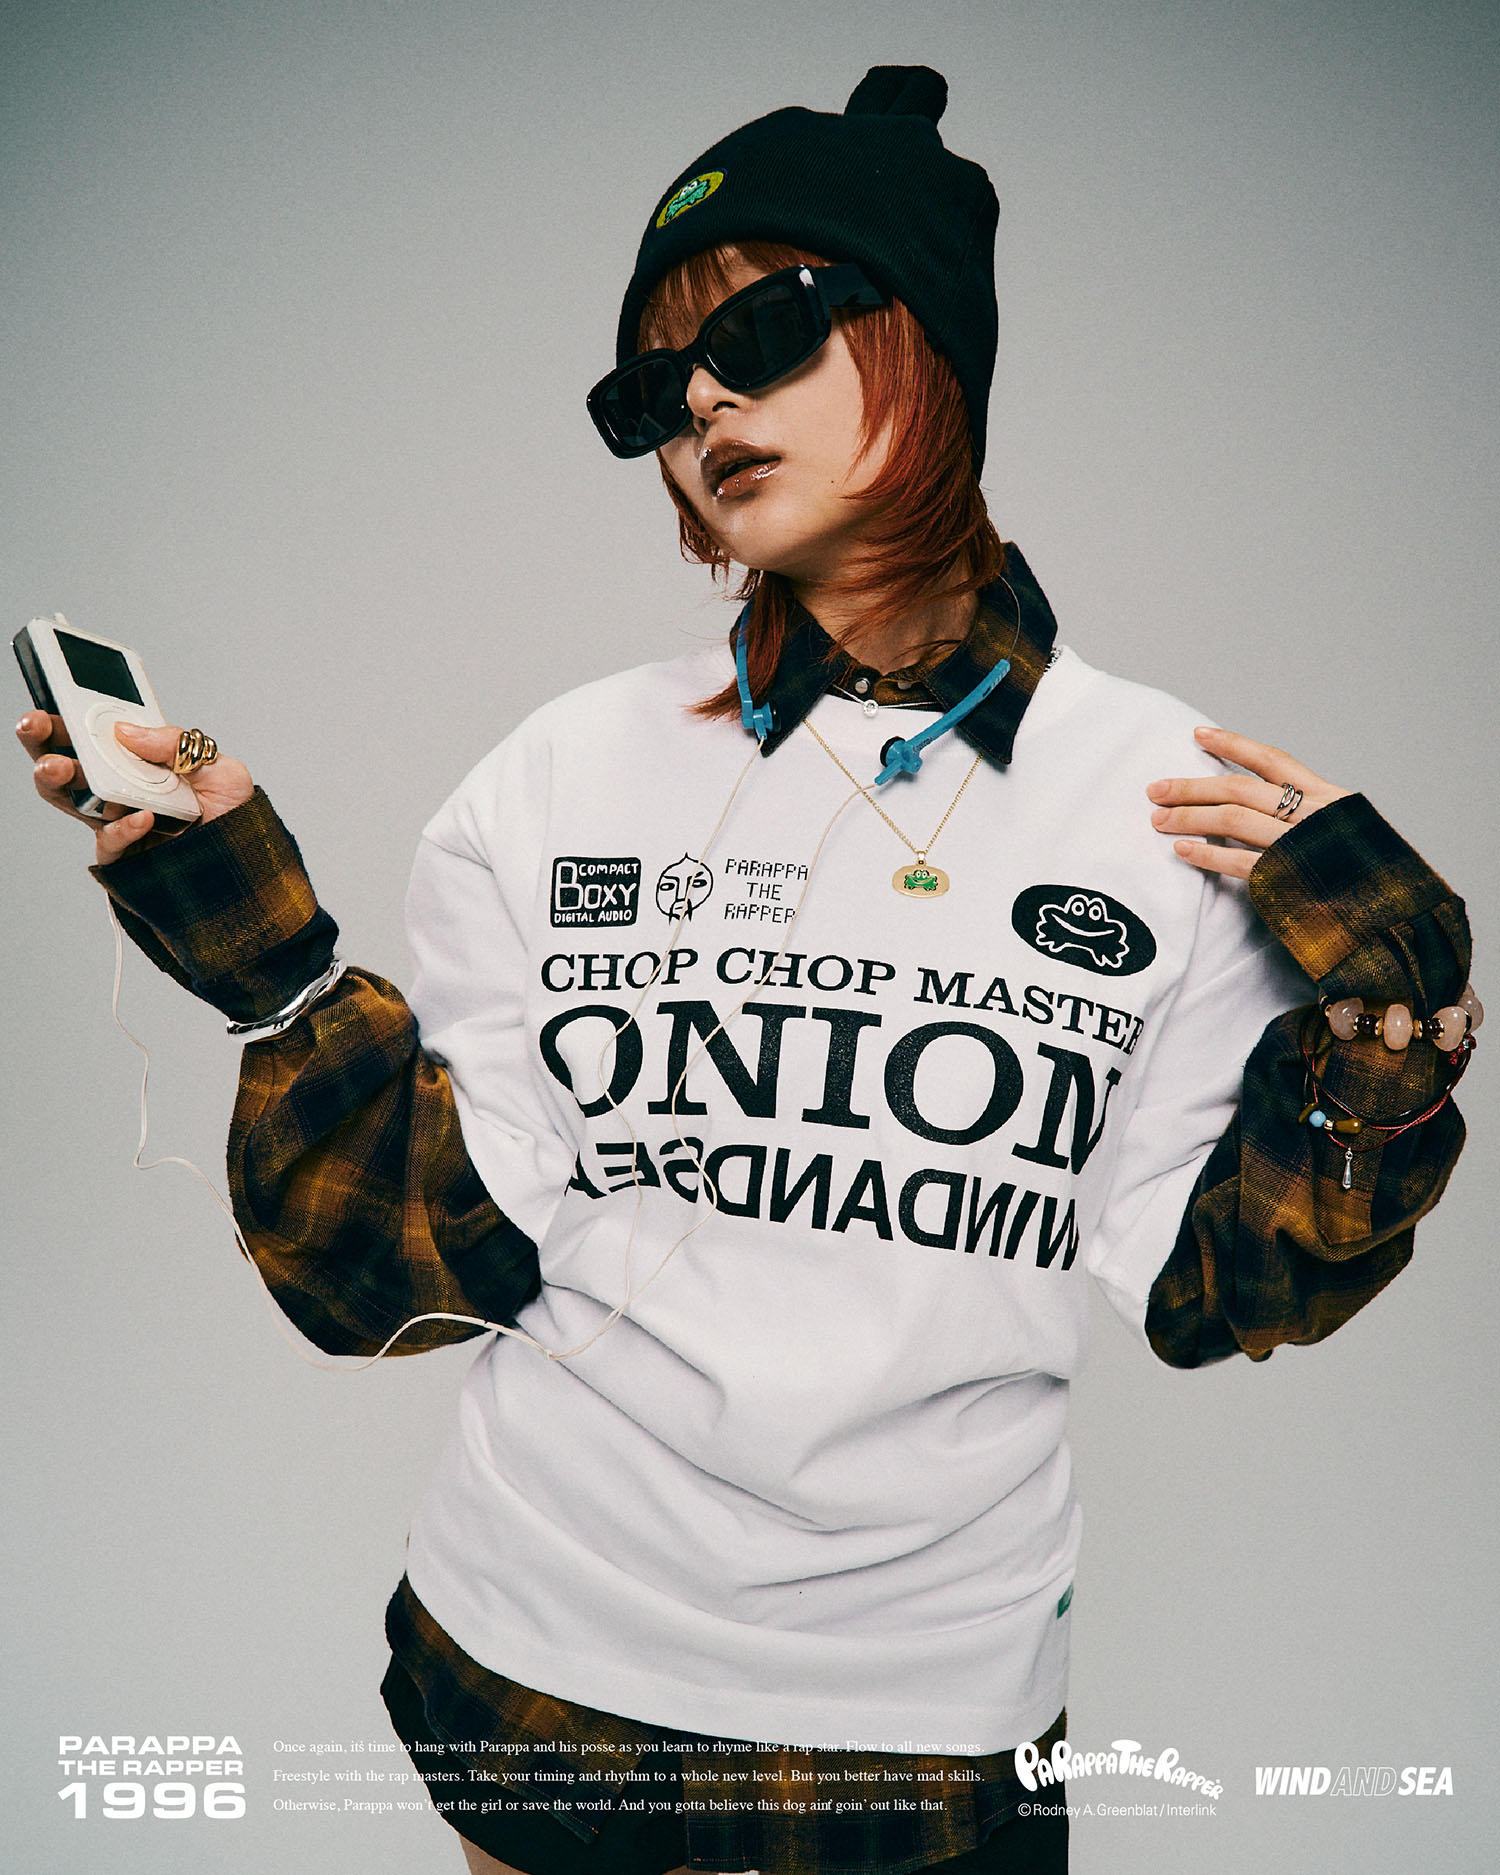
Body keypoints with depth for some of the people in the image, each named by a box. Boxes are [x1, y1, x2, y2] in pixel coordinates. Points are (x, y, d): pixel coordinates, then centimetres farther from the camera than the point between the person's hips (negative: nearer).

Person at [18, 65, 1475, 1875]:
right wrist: (258, 942, -14)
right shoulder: (566, 779, -4)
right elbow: (433, 1251, -5)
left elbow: (1202, 1288, -3)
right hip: (536, 1661, 1)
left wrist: (1382, 1019, -15)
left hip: (933, 1712, 0)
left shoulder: (1179, 802, -7)